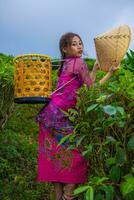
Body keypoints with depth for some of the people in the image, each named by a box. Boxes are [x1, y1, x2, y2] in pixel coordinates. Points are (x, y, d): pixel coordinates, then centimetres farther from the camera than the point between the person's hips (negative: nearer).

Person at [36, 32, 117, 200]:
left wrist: (94, 69, 20)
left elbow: (86, 86, 18)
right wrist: (110, 73, -2)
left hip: (53, 114, 9)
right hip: (60, 115, -9)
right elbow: (92, 89, -6)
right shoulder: (78, 62, -6)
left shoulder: (66, 64, 19)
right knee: (77, 153, -3)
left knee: (58, 157, 11)